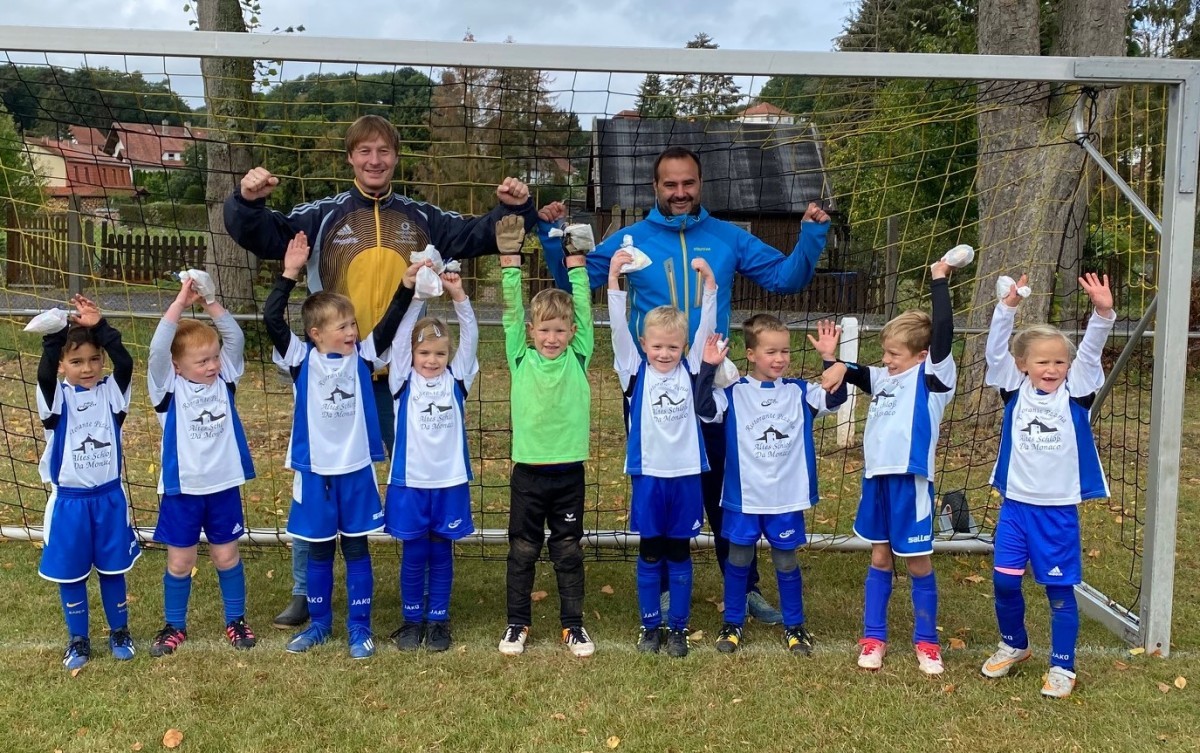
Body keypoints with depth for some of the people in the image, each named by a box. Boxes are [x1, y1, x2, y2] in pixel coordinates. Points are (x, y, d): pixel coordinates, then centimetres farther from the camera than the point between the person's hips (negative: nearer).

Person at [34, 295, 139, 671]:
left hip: (109, 497, 1)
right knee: (70, 573, 11)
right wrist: (57, 333, -36)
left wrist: (101, 327, -30)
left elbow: (126, 363, -22)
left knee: (113, 569, 13)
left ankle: (119, 632, 30)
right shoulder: (57, 397, -7)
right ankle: (78, 639, 27)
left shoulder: (111, 392, -4)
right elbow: (44, 374, -27)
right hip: (69, 500, 0)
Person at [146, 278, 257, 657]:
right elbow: (157, 349, -25)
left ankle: (235, 620, 28)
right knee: (180, 562, 11)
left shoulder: (224, 378, -1)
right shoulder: (169, 387, -9)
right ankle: (174, 626, 27)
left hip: (224, 486, 2)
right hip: (182, 489, -2)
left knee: (227, 557, 14)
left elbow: (235, 337, -9)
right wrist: (180, 303, -27)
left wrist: (210, 302, -18)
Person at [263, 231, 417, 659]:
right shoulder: (302, 360, -6)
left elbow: (389, 324, -9)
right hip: (316, 470, 0)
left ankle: (359, 627, 19)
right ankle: (319, 623, 29)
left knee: (356, 549, 9)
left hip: (356, 469, 1)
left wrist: (407, 285, -21)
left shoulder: (363, 357, -2)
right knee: (319, 550, 13)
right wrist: (289, 274, -22)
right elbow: (271, 319, -15)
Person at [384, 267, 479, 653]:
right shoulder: (404, 381, 0)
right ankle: (412, 620, 23)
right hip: (410, 481, -1)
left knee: (441, 553, 11)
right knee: (414, 554, 9)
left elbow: (470, 337, -7)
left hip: (450, 481, 1)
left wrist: (459, 297, -20)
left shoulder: (455, 379, 2)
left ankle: (438, 620, 22)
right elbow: (400, 336, -10)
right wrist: (415, 294, -20)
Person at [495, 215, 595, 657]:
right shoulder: (521, 359, -1)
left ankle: (573, 625, 23)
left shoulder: (578, 359, 0)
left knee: (568, 551, 10)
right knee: (522, 551, 10)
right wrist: (510, 259, -12)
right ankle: (517, 623, 23)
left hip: (568, 471, 0)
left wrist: (575, 258, -8)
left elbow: (583, 308, -4)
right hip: (528, 471, 0)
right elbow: (512, 310, -5)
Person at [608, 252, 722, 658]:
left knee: (679, 554, 10)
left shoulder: (690, 370, 3)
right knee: (649, 554, 10)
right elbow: (619, 328, -10)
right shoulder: (636, 371, 0)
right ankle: (650, 626, 22)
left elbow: (706, 327, -3)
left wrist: (709, 283, -14)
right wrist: (614, 279, -19)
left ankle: (678, 628, 21)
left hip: (685, 474, 1)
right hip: (648, 474, -1)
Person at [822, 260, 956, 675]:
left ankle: (926, 640, 20)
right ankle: (873, 637, 22)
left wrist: (939, 281, -15)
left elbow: (944, 331, -18)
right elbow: (856, 374, 25)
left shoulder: (932, 377, -6)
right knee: (880, 559, 14)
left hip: (910, 480, -6)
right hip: (877, 477, 6)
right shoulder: (883, 377, 10)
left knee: (918, 562, 6)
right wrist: (840, 366, 1)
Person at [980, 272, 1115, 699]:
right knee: (1004, 580, 6)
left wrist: (1103, 313, -28)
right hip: (1016, 503, 1)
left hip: (1059, 508, -1)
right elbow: (995, 351, -10)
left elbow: (1090, 353, -12)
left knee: (1059, 588, 5)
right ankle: (1013, 645, 31)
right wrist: (1008, 307, -22)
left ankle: (1062, 667, 19)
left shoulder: (1075, 392, -1)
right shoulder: (1015, 389, 1)